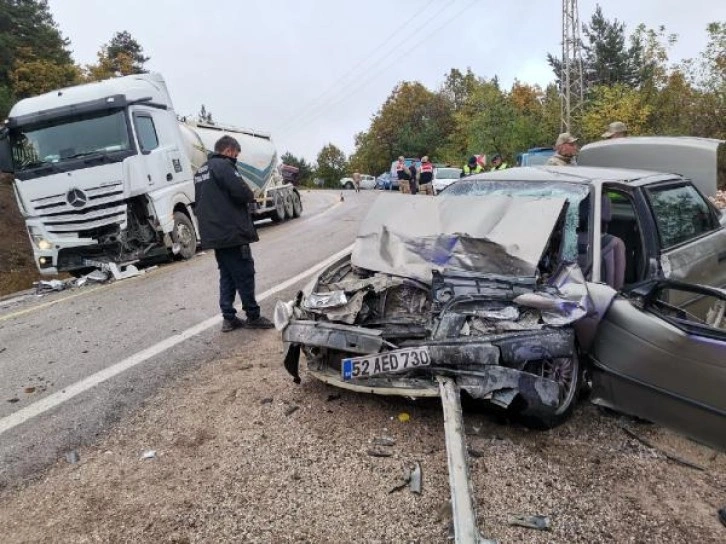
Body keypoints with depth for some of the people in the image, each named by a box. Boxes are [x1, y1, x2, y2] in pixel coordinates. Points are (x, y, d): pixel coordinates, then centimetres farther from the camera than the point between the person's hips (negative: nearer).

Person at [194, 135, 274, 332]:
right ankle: (253, 317, 7)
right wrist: (251, 196, 0)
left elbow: (199, 203, 23)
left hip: (214, 235, 9)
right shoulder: (223, 166, -11)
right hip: (232, 232, -9)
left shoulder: (201, 171, 19)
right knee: (244, 275, -1)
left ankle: (229, 318, 14)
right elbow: (241, 192, -20)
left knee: (227, 276, 13)